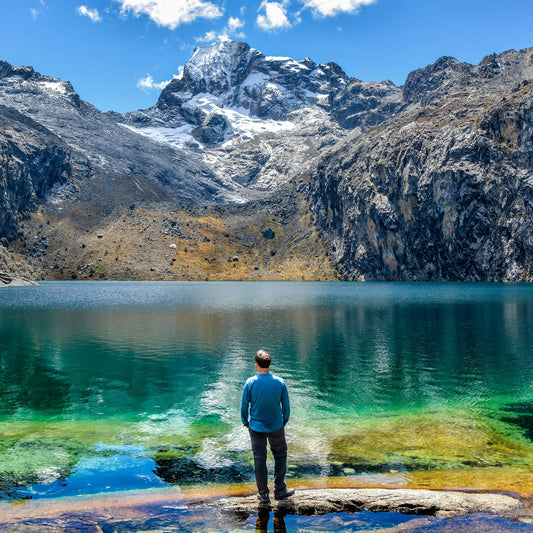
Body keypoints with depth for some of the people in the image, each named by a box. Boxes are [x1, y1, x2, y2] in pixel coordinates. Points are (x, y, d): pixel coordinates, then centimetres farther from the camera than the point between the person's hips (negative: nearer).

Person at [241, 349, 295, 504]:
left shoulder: (250, 382, -13)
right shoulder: (280, 382, -9)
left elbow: (244, 407, -7)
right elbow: (286, 407, -2)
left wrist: (246, 423, 9)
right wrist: (284, 422, 14)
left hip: (256, 428, 0)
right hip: (276, 427, 1)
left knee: (259, 459, 10)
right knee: (280, 456, 18)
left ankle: (263, 494, 19)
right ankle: (279, 490, 23)